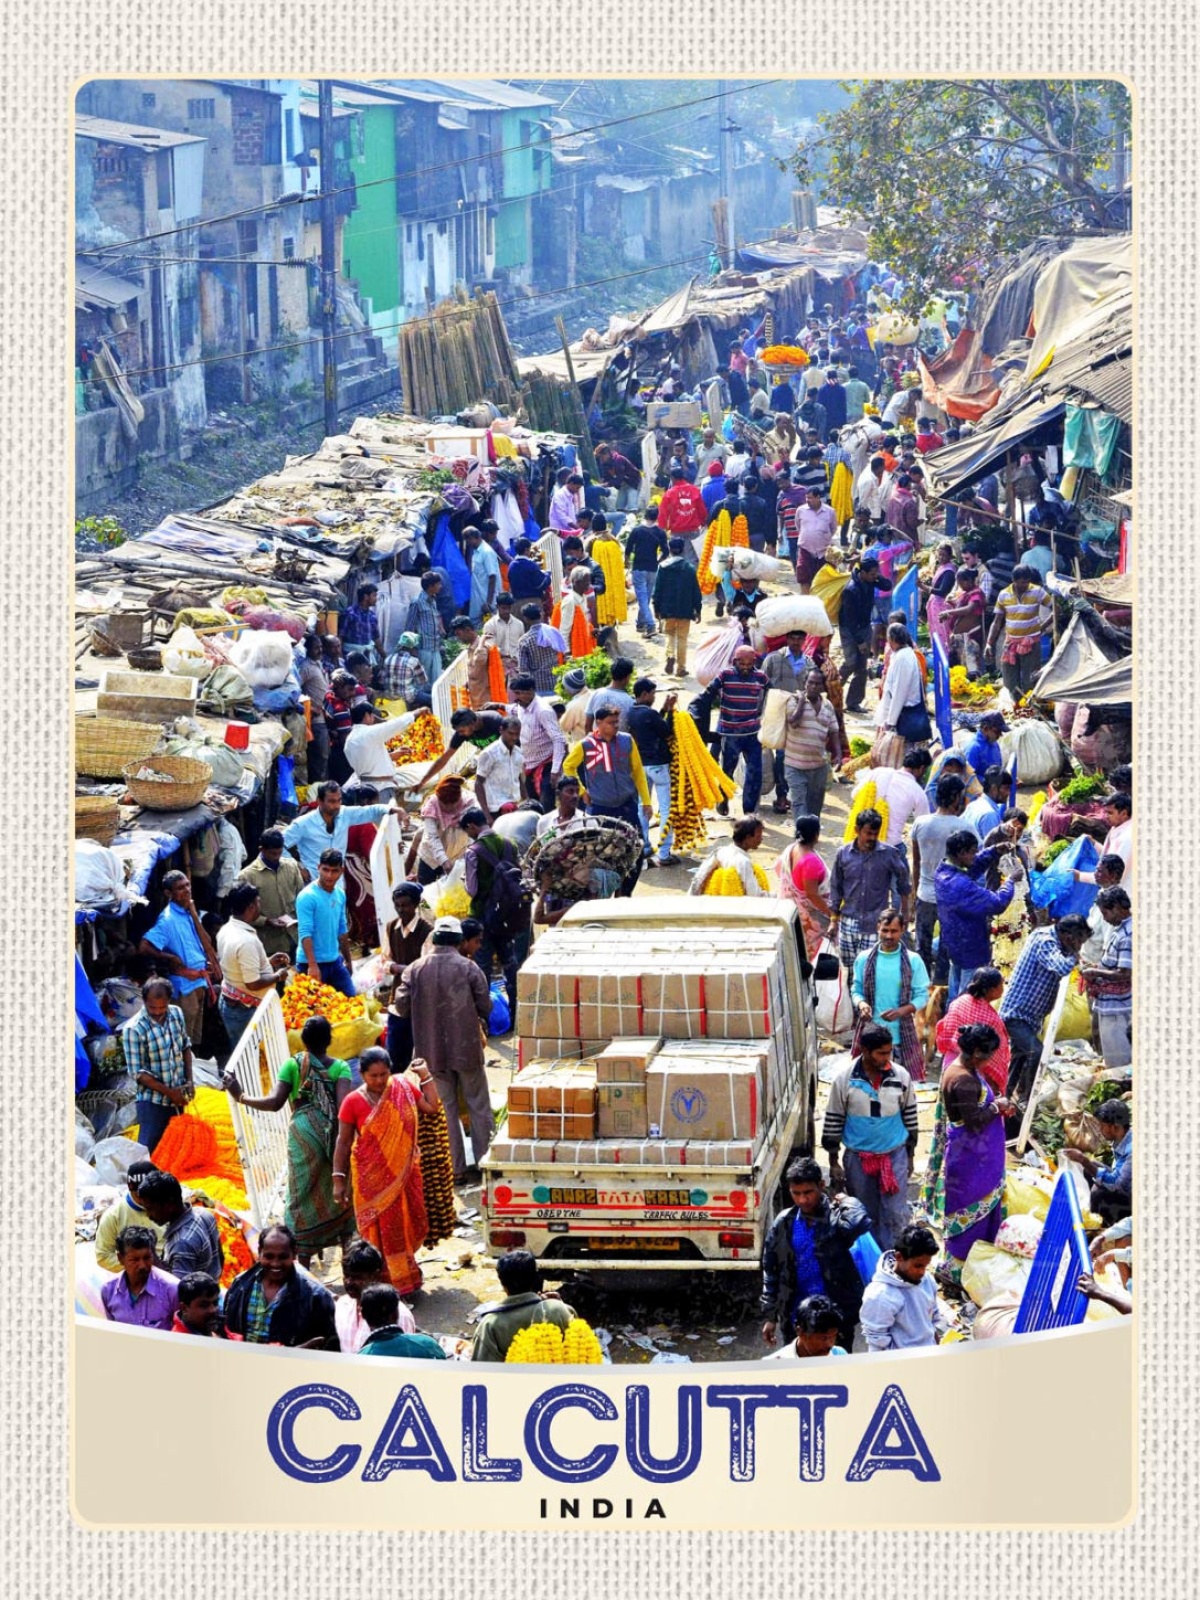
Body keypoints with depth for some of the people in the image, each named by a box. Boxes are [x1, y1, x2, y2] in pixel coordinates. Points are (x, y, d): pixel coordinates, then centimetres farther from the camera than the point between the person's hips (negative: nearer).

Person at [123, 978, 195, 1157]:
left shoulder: (176, 1014, -2)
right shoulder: (133, 1029, -20)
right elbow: (138, 1073, -18)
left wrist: (189, 1080, 1)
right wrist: (169, 1092, -18)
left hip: (177, 1097, 6)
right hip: (152, 1101, -6)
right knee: (149, 1150, -4)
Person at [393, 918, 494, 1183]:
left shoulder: (415, 970, -6)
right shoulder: (468, 968, -10)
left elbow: (401, 1006, -6)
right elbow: (485, 1006, -8)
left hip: (432, 1051, 2)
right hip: (467, 1048, -1)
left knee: (445, 1109, 9)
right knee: (478, 1105, 13)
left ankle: (455, 1169, 10)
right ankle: (485, 1160, 17)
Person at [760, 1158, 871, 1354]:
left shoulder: (836, 1216, -10)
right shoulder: (783, 1224, 1)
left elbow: (859, 1223, -36)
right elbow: (771, 1272, 8)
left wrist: (847, 1201, -15)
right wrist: (770, 1317, 6)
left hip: (836, 1317, -3)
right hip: (796, 1319, 3)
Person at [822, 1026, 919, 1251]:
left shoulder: (901, 1076, -7)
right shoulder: (844, 1079, -12)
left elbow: (910, 1117, 6)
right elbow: (833, 1122, -4)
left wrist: (910, 1155, 10)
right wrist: (833, 1163, -3)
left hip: (894, 1155, 0)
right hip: (858, 1158, 0)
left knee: (895, 1215, -1)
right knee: (865, 1216, 12)